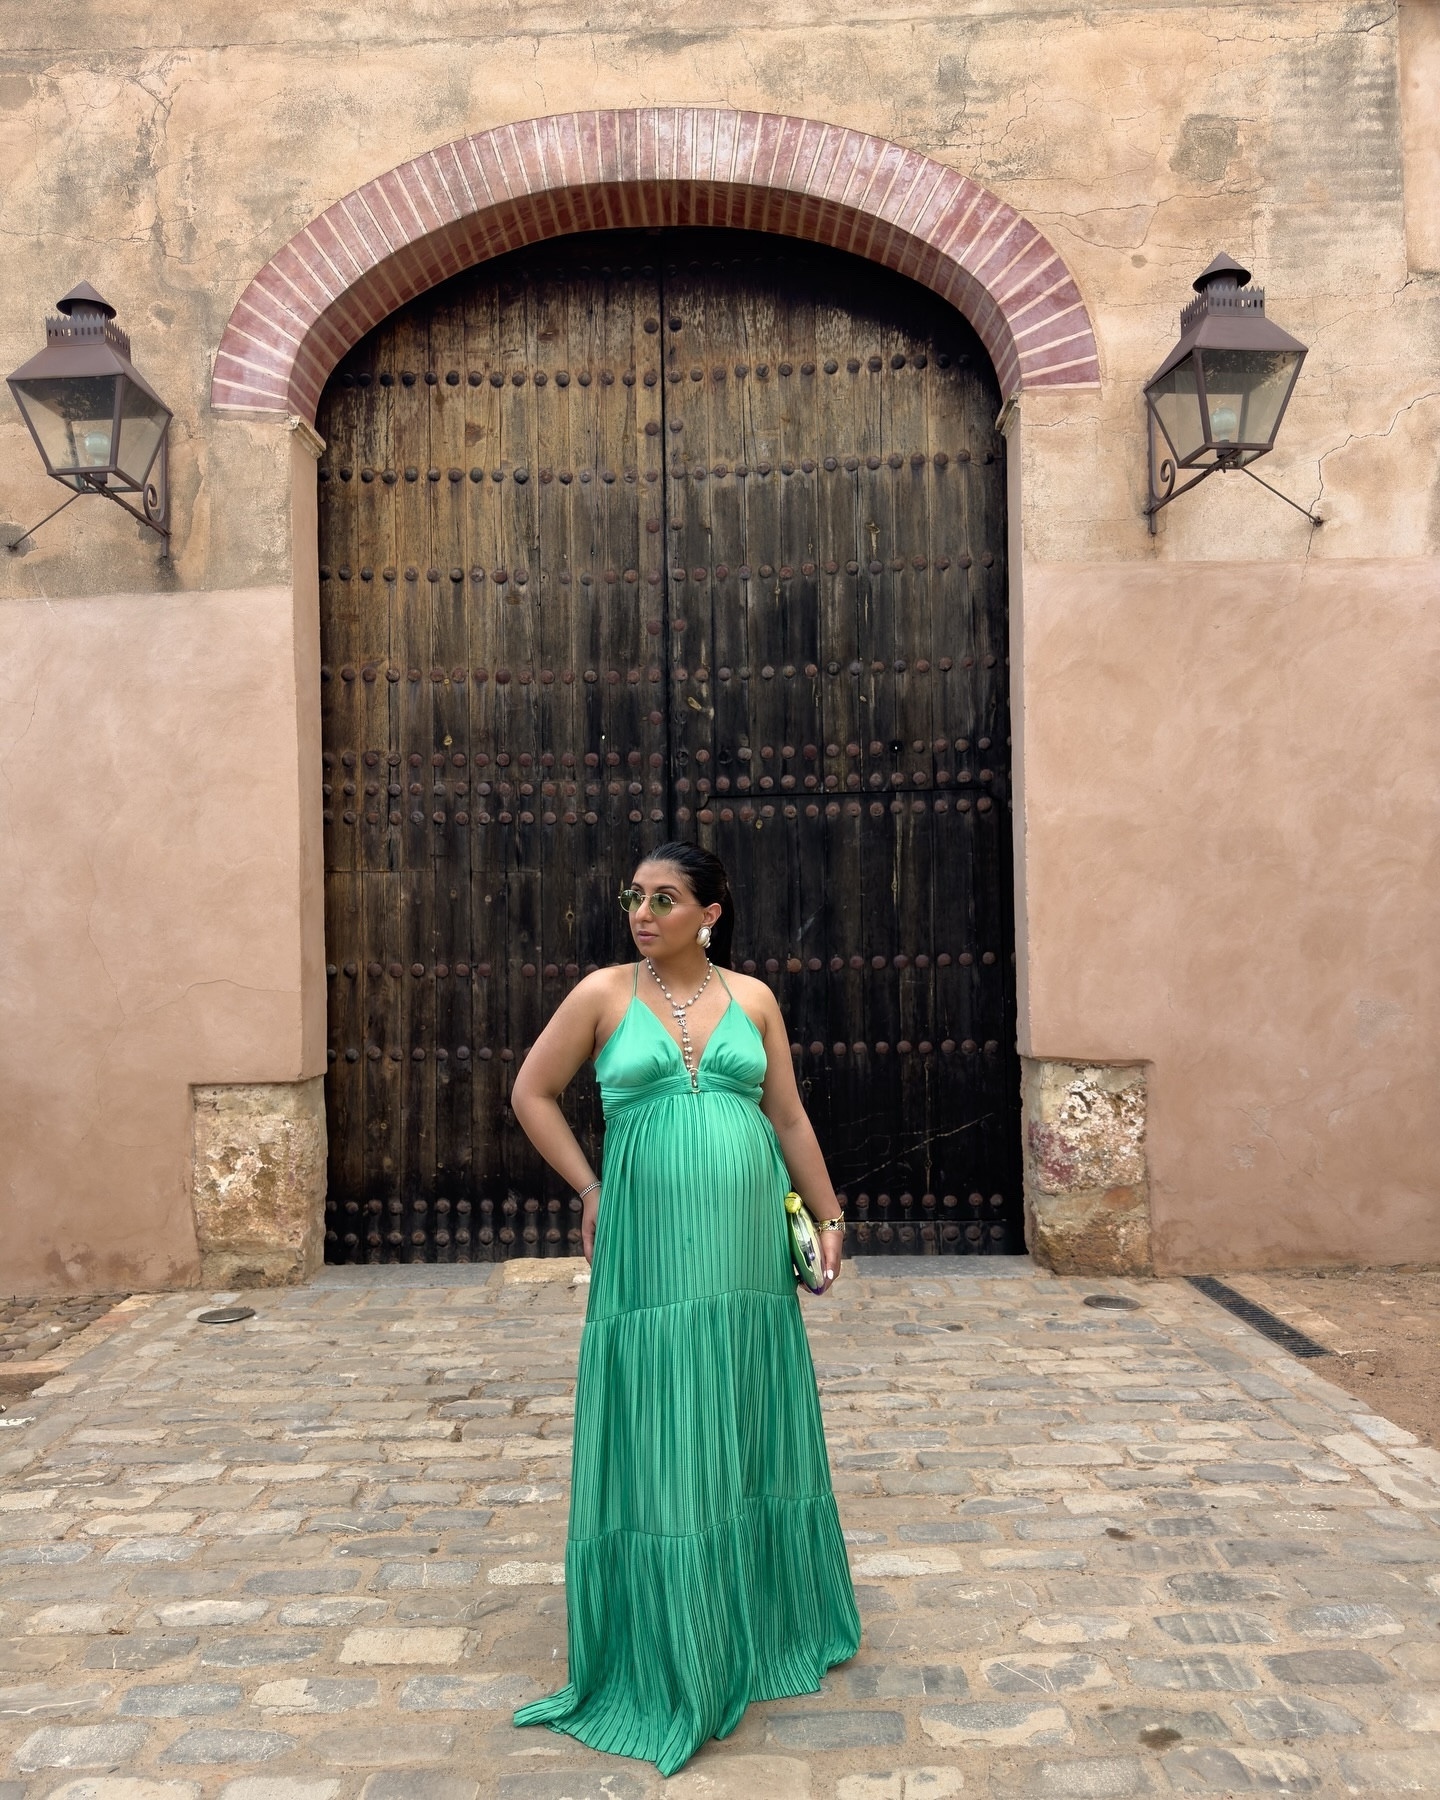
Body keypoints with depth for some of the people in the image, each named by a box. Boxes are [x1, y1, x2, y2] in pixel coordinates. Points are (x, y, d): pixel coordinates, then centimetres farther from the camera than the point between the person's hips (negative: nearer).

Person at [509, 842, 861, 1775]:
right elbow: (532, 1092, 4)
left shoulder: (753, 998, 4)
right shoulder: (604, 992, -2)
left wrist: (827, 1217, 9)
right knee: (659, 1438, 5)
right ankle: (669, 1654, 24)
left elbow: (790, 1117, 9)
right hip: (650, 1250, -2)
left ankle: (763, 1618, 36)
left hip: (747, 1251, 3)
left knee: (748, 1428, 14)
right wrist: (590, 1190, 0)